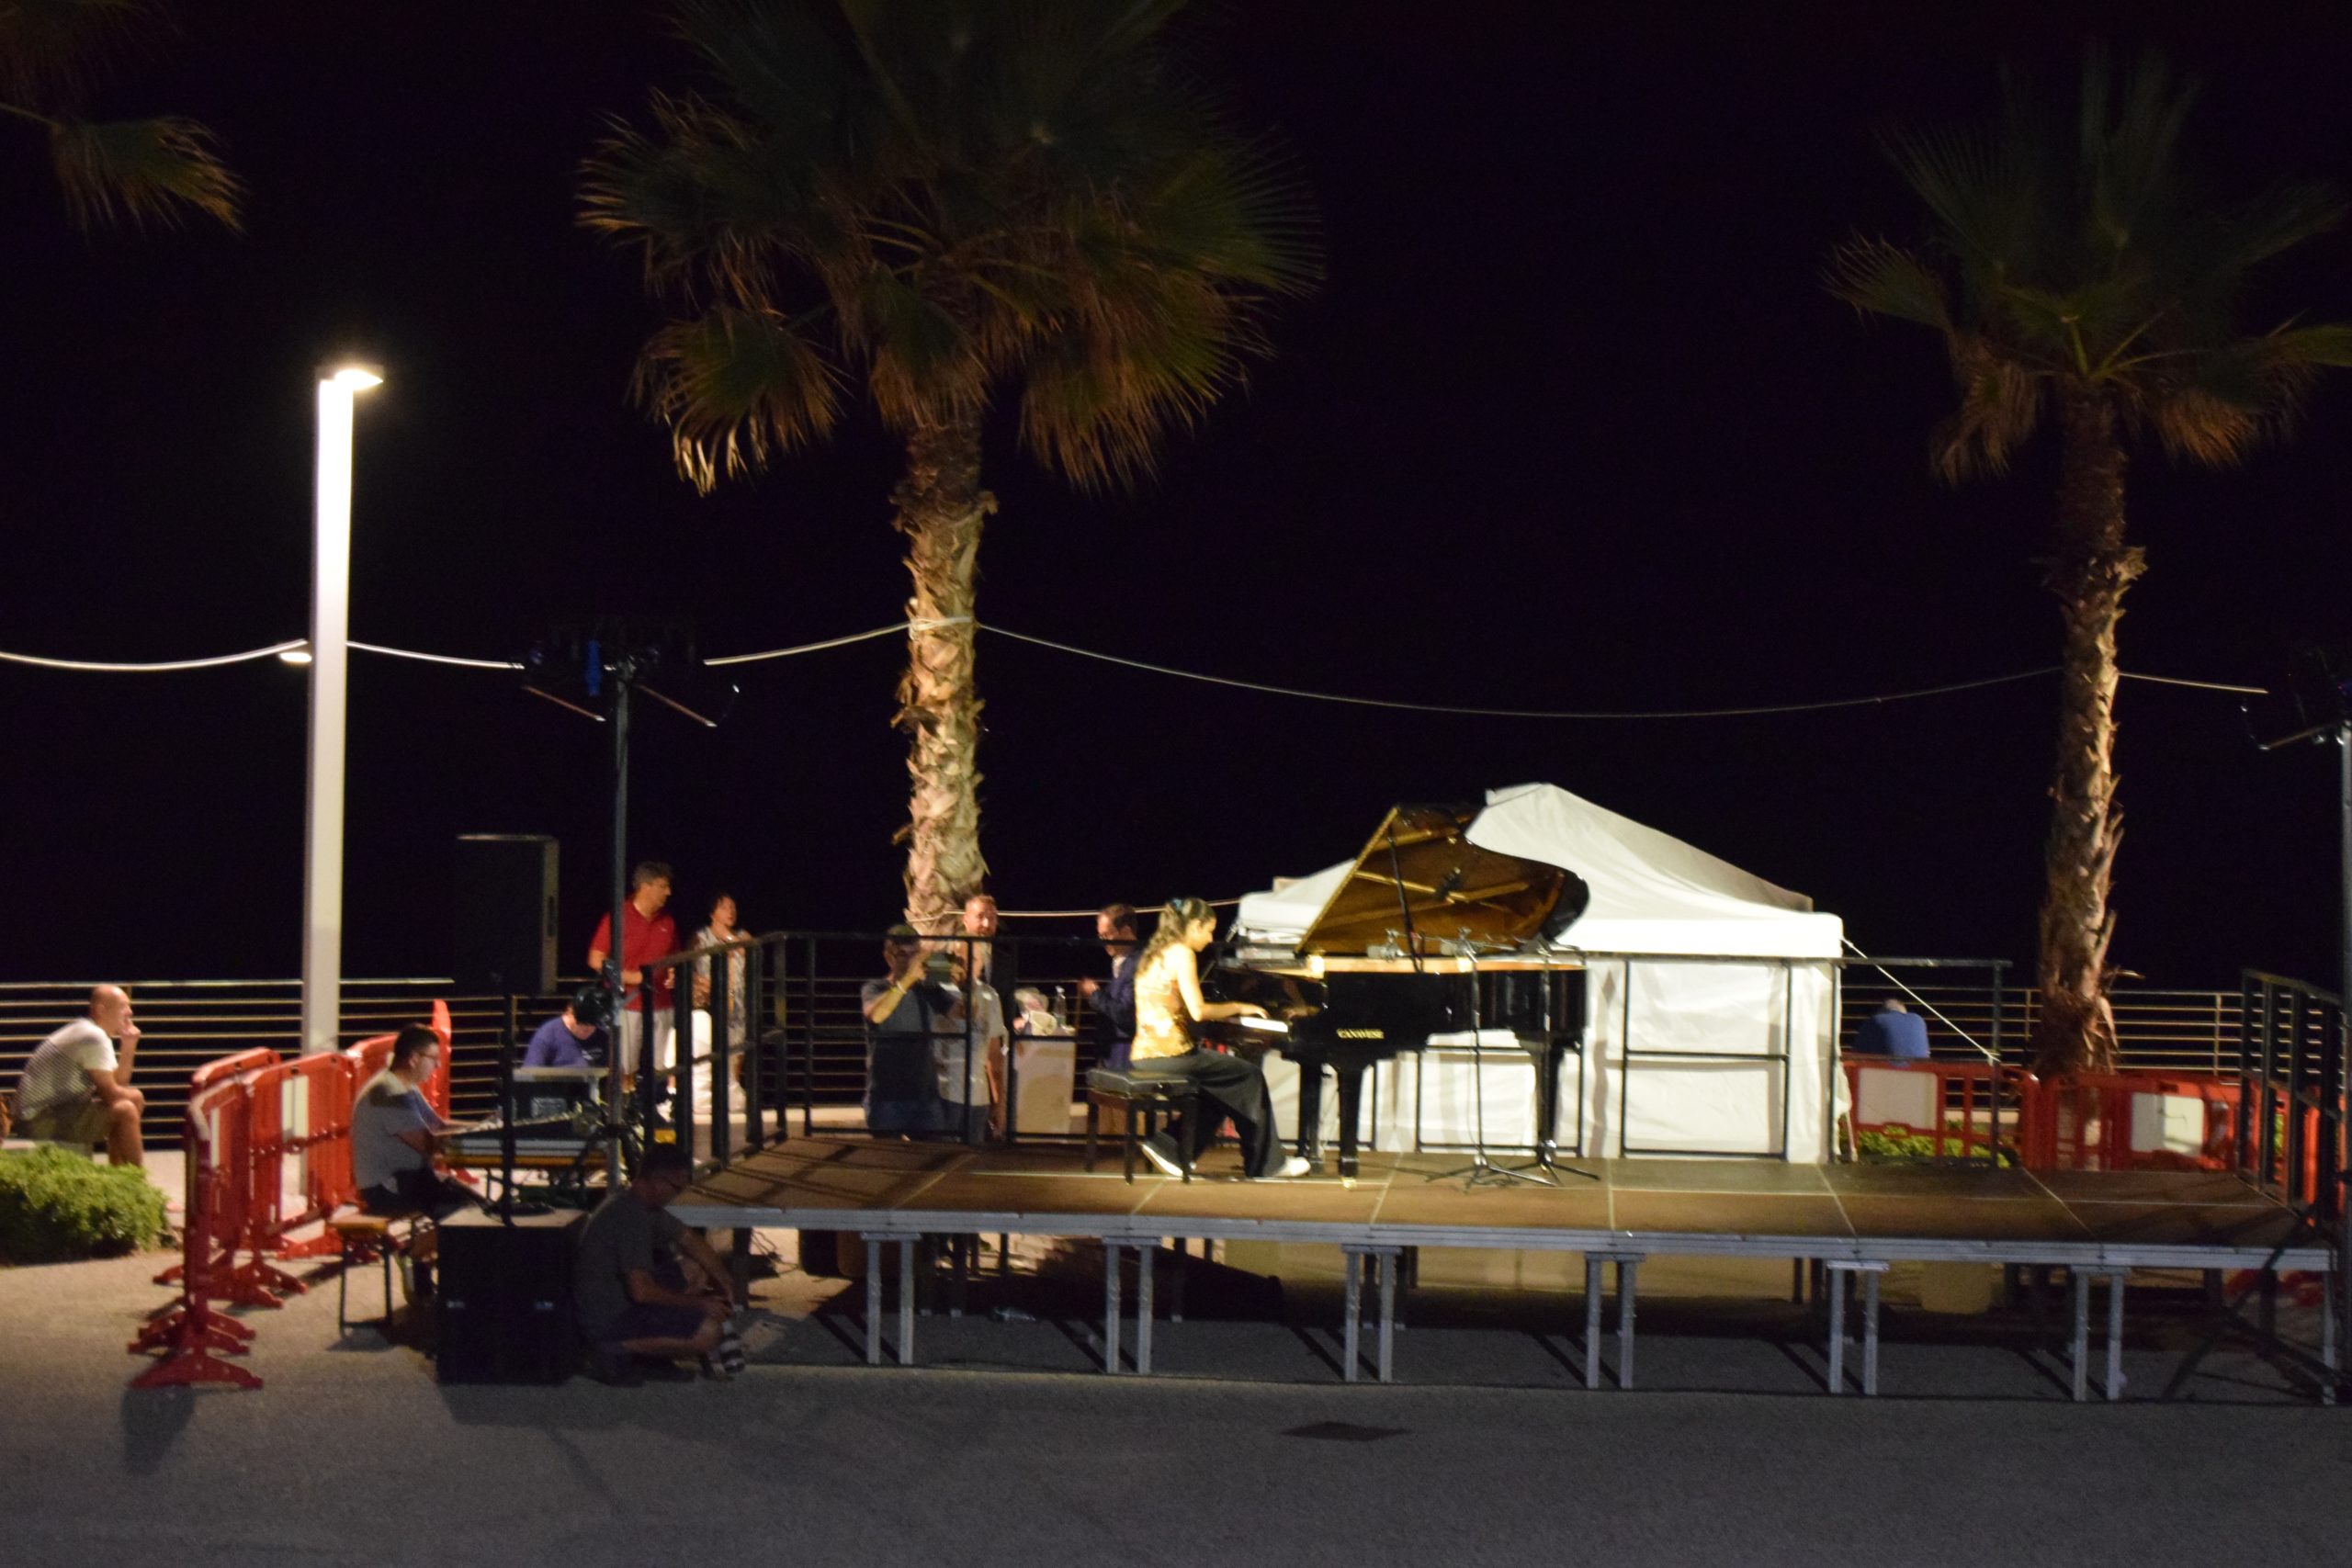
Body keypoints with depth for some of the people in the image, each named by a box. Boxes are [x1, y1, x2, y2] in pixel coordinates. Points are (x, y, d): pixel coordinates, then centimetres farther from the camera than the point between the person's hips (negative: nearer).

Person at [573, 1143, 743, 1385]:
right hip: (607, 1318, -10)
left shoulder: (643, 1204, 8)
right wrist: (698, 1304, -16)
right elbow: (642, 1291, -27)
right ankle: (618, 1352, -10)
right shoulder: (630, 1217, -24)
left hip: (621, 1299, 10)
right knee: (709, 1331, -18)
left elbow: (692, 1242, 17)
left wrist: (724, 1287, 7)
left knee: (695, 1269, 13)